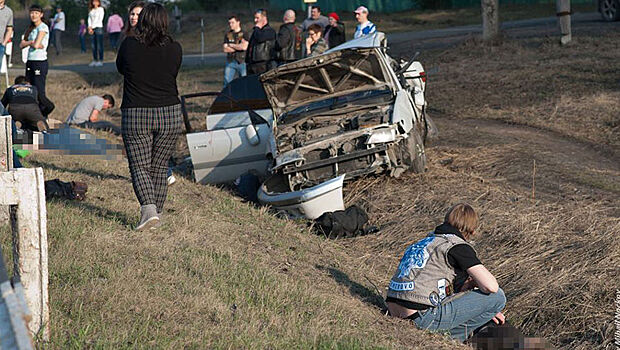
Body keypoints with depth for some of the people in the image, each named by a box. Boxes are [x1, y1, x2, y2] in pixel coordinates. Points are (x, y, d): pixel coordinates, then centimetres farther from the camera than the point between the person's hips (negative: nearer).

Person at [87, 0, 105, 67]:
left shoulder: (101, 9, 2)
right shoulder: (91, 10, 19)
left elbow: (100, 19, -5)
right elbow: (89, 19, 13)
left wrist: (92, 27, -9)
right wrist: (90, 27, -4)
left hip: (98, 27, -5)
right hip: (92, 29, 6)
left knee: (99, 45, -8)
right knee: (94, 46, 2)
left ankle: (101, 61, -9)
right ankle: (95, 60, 3)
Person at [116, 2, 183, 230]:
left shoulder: (129, 45, -6)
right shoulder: (175, 49, -3)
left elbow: (120, 68, 12)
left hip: (135, 116, -2)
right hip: (170, 114, 2)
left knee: (139, 167, 2)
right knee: (159, 167, 13)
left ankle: (148, 209, -18)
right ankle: (157, 213, 18)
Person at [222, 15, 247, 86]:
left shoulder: (244, 34, 0)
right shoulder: (228, 35, 11)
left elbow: (244, 47, -15)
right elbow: (225, 49, 0)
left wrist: (230, 45, -5)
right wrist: (238, 47, -6)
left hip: (242, 62, -3)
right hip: (230, 62, 3)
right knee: (227, 81, -2)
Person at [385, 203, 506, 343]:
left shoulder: (428, 241, 23)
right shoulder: (459, 247, -4)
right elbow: (491, 286, -11)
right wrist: (474, 282, 12)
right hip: (422, 319, -9)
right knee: (498, 296, -2)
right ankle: (447, 336, 0)